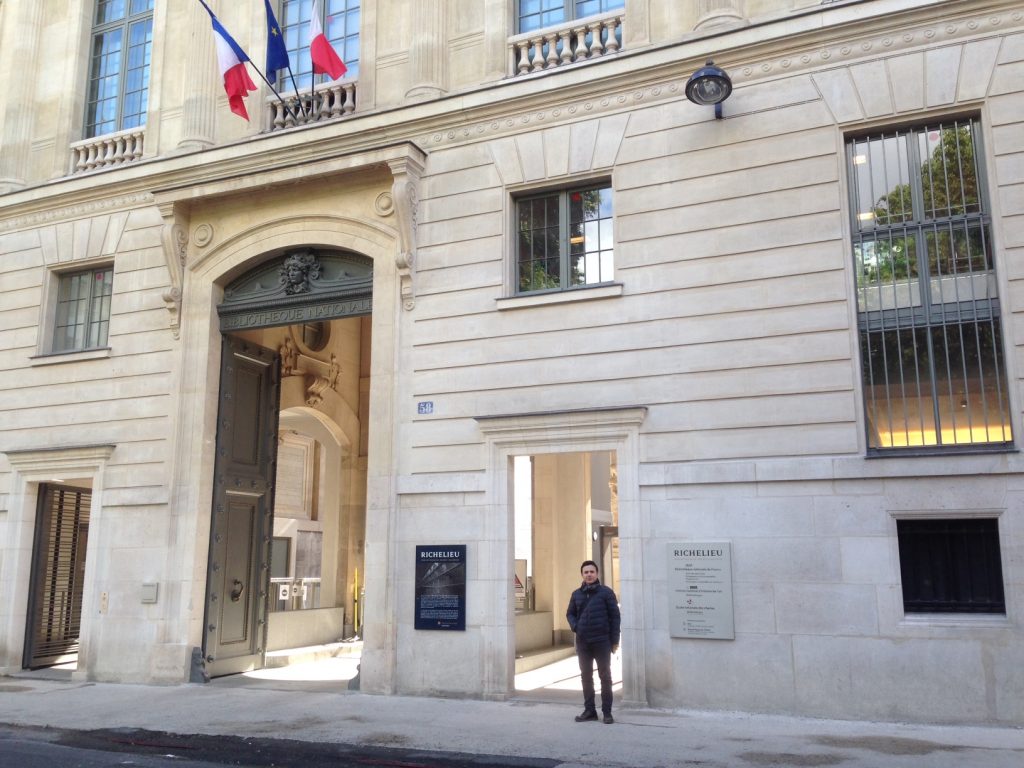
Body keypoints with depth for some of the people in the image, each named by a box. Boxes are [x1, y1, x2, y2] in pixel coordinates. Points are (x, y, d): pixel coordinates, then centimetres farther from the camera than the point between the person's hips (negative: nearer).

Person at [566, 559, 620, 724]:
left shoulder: (606, 592, -4)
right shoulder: (577, 594, 7)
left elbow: (615, 616, -4)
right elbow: (570, 613, 18)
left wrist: (615, 640, -8)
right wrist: (575, 627, -3)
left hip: (602, 641, -4)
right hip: (582, 642, 4)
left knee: (605, 677, 3)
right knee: (586, 677, 9)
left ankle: (607, 712, 10)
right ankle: (589, 710, 19)